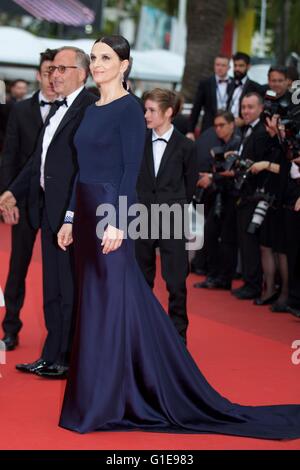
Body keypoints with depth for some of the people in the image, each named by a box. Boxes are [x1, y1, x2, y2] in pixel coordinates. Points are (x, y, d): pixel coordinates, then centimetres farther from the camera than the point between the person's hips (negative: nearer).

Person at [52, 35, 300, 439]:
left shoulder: (129, 109, -10)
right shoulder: (92, 110, 15)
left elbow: (131, 171, -16)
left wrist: (116, 223, -21)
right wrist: (71, 218, 15)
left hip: (110, 211, -9)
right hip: (86, 211, 9)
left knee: (109, 303, -4)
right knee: (93, 302, 11)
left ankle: (101, 405, 3)